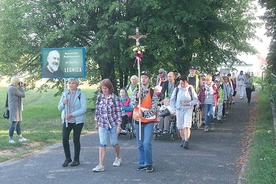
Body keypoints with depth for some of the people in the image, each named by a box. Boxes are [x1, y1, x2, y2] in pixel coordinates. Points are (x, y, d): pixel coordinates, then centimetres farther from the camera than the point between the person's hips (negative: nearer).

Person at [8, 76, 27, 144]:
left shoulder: (10, 87, 11)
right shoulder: (14, 89, -21)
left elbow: (19, 94, 17)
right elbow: (23, 95, -15)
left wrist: (20, 87, 7)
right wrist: (21, 87, -5)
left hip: (17, 108, 11)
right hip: (15, 108, -11)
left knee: (18, 123, 15)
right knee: (14, 123, -7)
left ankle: (20, 137, 23)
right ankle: (10, 139, -2)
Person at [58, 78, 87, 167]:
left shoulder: (81, 94, -7)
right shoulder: (65, 94, 7)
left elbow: (84, 109, -14)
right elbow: (59, 108, 10)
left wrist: (72, 114, -20)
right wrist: (63, 103, -12)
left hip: (78, 120, -3)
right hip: (66, 120, 4)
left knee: (76, 140, 4)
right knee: (65, 139, -5)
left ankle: (76, 159, 18)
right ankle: (67, 158, 14)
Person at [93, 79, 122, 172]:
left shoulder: (114, 98, -9)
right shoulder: (99, 97, 1)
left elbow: (119, 112, -8)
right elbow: (97, 110, 10)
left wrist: (119, 126, -10)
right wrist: (97, 122, 13)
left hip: (113, 123, -2)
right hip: (103, 124, 2)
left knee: (114, 143, 9)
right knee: (102, 144, -6)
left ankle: (118, 158, 37)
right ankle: (101, 165, -7)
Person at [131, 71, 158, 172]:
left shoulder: (153, 93, -7)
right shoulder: (136, 92, 5)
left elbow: (154, 109, -12)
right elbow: (133, 105, -7)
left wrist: (143, 114, -24)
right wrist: (137, 98, -24)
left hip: (148, 121, -4)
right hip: (138, 121, 4)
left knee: (146, 143, -14)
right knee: (140, 144, 10)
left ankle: (149, 164, 0)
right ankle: (142, 163, 22)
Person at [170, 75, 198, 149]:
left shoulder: (190, 89, -3)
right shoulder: (177, 89, 0)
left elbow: (195, 100, 2)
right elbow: (172, 99, 8)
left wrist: (189, 103, -15)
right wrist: (173, 109, 0)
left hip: (188, 109, -2)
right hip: (179, 109, 2)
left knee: (187, 126, -15)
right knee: (180, 127, 8)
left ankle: (186, 142, -15)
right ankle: (183, 139, 27)